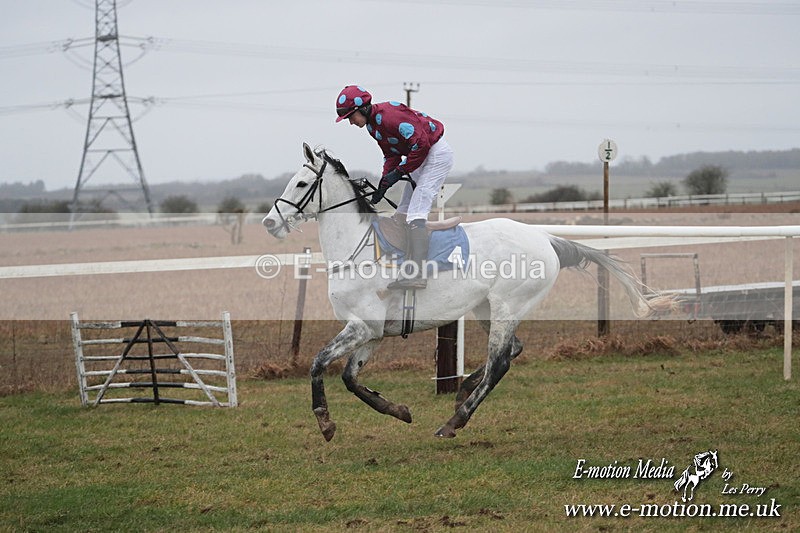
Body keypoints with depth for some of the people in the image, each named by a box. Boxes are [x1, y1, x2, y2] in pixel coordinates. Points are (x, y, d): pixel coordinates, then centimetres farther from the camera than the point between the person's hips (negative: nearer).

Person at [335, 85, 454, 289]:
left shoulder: (388, 115, -24)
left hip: (437, 154, -11)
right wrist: (384, 183, -3)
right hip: (423, 157, 11)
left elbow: (420, 144, -27)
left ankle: (417, 274, -26)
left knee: (416, 212, -19)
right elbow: (392, 155, 12)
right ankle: (405, 270, 13)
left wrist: (399, 172, -20)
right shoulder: (372, 125, 7)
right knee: (403, 212, 10)